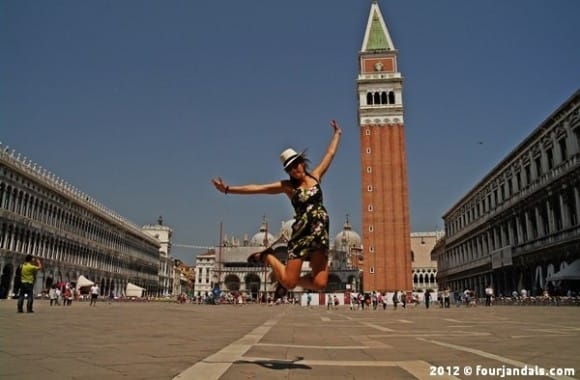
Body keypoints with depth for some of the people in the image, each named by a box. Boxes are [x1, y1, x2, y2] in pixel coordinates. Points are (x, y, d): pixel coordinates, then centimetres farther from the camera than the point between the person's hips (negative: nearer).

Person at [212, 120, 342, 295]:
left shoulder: (315, 176, 10)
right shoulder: (287, 186, 2)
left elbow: (330, 153, 21)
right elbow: (256, 188, -2)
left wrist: (337, 133, 29)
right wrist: (228, 189, -6)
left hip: (321, 233, 3)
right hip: (302, 233, -3)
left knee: (319, 284, -4)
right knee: (288, 282, -5)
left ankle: (290, 280, 24)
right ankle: (267, 256, 22)